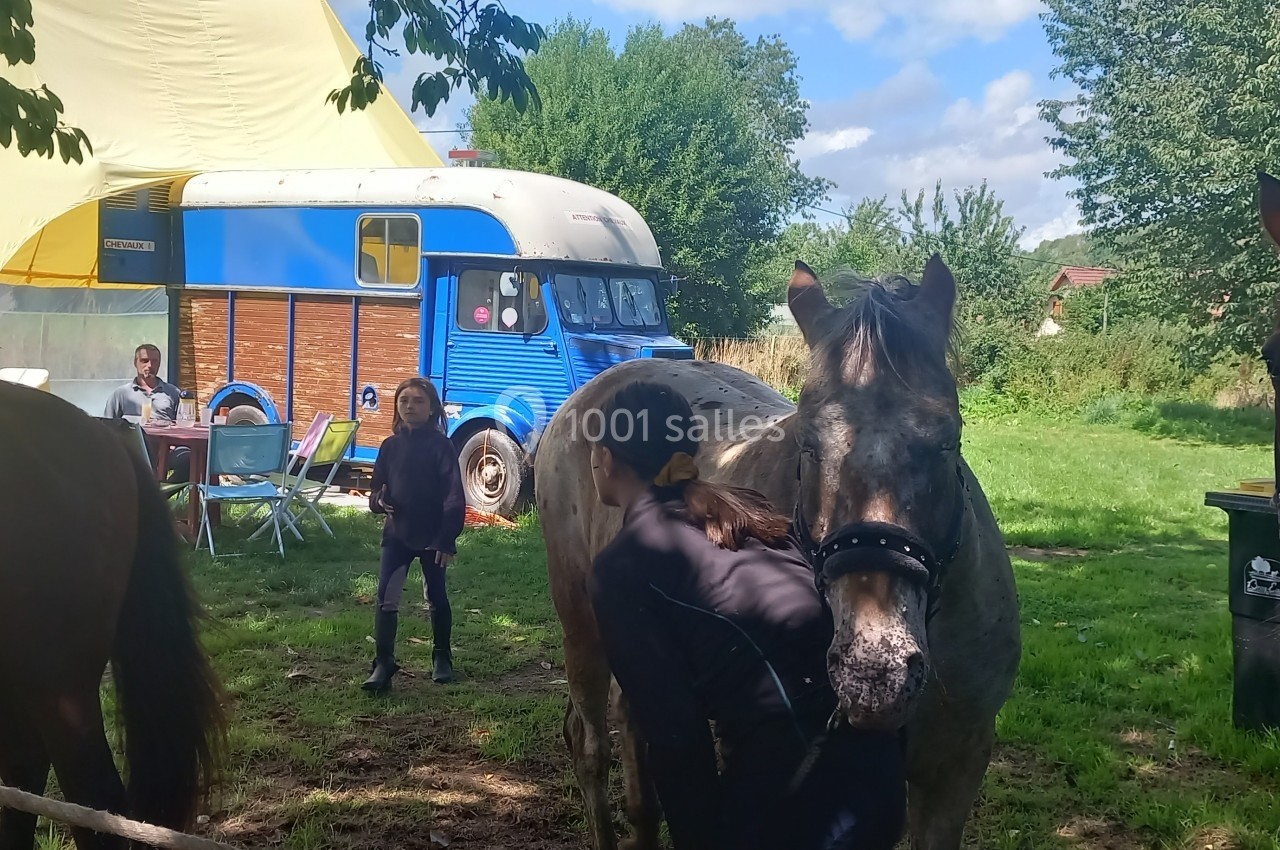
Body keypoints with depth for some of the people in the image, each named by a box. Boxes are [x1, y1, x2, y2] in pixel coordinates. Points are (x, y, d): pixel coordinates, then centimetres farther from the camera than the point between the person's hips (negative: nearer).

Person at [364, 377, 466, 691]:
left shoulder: (440, 446, -10)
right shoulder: (391, 446, 3)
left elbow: (454, 496, -13)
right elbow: (376, 488, 12)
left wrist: (447, 540, -19)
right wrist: (378, 500, -13)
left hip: (432, 536, -3)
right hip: (396, 534, 3)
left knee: (437, 597, 12)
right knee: (387, 598, -7)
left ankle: (442, 658, 29)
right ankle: (383, 664, -4)